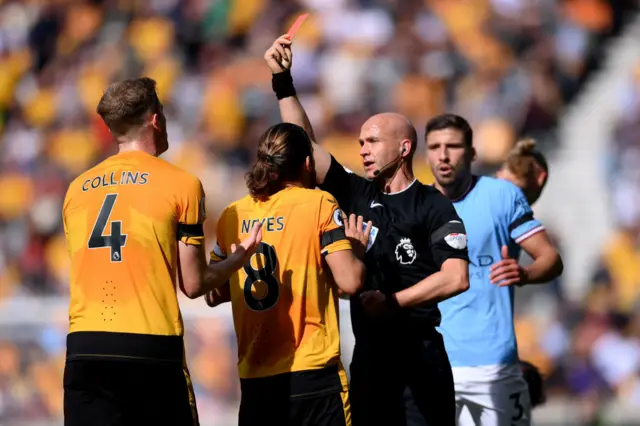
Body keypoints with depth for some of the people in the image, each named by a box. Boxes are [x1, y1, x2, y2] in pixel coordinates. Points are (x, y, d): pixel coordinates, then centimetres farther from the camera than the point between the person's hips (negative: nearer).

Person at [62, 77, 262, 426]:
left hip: (84, 349, 4)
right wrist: (242, 255, 20)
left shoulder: (77, 189, 13)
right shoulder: (180, 184, 1)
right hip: (151, 348, -4)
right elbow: (193, 285, 1)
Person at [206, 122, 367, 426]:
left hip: (254, 379, 4)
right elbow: (349, 281, -12)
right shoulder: (319, 204, -5)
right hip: (312, 372, -4)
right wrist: (358, 250, 8)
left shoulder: (233, 214, 8)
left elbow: (214, 294, 14)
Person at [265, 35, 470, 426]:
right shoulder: (357, 196, 11)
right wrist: (283, 80, 3)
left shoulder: (433, 206, -4)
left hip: (418, 353, -6)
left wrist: (391, 302, -13)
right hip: (368, 352, 6)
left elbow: (456, 278, -13)